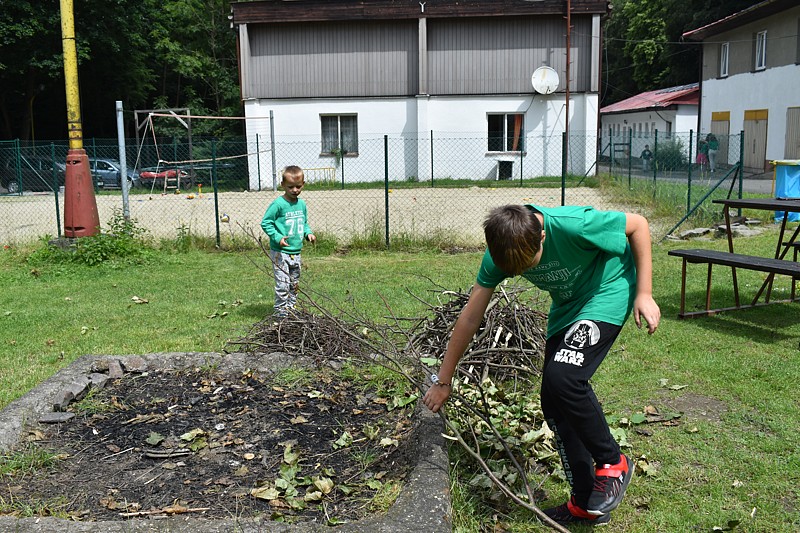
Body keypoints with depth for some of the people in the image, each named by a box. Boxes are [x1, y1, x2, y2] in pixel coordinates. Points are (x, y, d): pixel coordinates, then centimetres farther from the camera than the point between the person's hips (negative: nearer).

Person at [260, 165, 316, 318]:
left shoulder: (302, 204, 8)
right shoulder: (278, 204, -13)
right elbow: (265, 222, -11)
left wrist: (308, 233, 3)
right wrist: (277, 237, -21)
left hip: (296, 252, 7)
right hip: (280, 252, -7)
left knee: (294, 283, 16)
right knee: (283, 283, -9)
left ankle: (292, 308, 29)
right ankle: (280, 311, 0)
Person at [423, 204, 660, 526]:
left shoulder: (573, 225, -35)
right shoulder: (501, 252, -17)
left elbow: (638, 224, -18)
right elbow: (471, 317, -10)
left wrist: (644, 293, -19)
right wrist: (443, 380, -6)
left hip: (608, 291, -6)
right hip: (567, 304, 6)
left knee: (562, 376, -26)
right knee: (554, 402, 0)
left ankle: (612, 463, -1)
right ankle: (586, 503, 15)